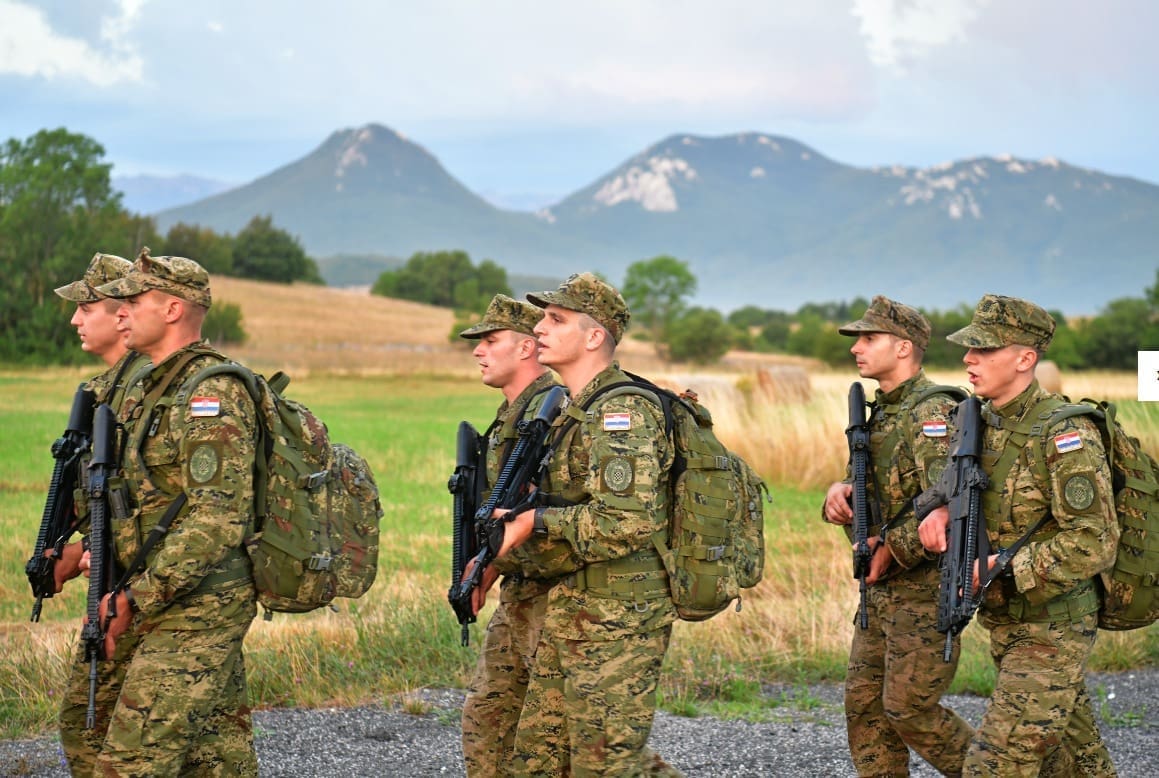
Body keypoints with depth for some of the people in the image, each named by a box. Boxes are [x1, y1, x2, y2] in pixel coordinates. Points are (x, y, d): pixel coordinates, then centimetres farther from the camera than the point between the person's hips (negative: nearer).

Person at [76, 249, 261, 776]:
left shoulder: (211, 394, -16)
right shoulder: (147, 389, 16)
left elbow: (216, 521, -23)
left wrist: (137, 599, -20)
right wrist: (121, 595, 12)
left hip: (196, 608, -10)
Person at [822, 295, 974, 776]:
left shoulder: (932, 413, -16)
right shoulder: (882, 413, 14)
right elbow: (868, 490, 18)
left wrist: (894, 549, -21)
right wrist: (840, 494, -5)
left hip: (927, 587, -9)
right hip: (882, 588, 9)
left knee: (908, 707, -7)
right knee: (864, 703, 9)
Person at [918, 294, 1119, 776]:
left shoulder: (1065, 436, -21)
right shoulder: (984, 421, 4)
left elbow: (1093, 545, -25)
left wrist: (999, 570, -27)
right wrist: (944, 511, -1)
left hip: (1052, 631, -8)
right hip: (1006, 623, 8)